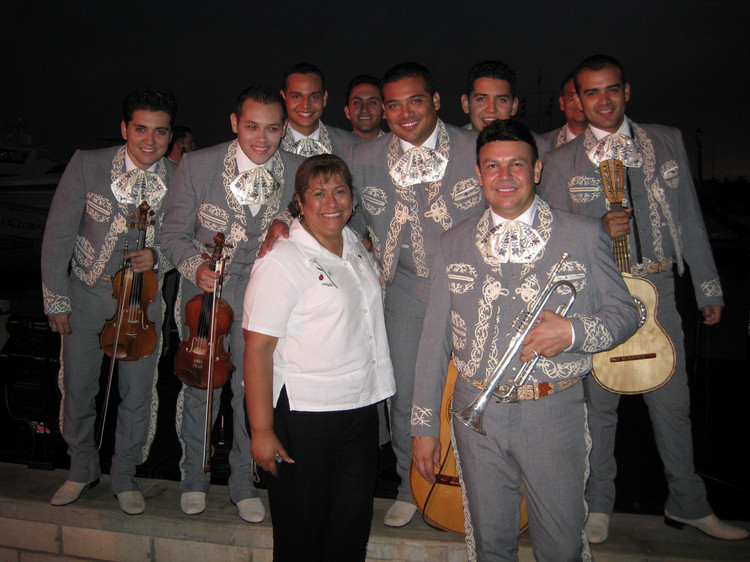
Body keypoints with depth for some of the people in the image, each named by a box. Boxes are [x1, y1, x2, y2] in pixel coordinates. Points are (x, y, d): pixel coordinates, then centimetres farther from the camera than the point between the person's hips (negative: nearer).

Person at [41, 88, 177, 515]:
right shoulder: (87, 165, -9)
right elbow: (58, 235, -5)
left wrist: (157, 257, -19)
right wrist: (56, 300, -5)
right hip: (87, 293, 0)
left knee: (138, 394, 7)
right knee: (77, 390, 11)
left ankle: (125, 476, 30)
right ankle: (83, 469, 36)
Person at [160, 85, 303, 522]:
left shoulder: (300, 173, -9)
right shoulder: (197, 165, -10)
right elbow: (175, 232, -2)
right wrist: (195, 266, -20)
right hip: (206, 292, 0)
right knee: (200, 387, 12)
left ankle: (245, 483, 30)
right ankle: (195, 476, 36)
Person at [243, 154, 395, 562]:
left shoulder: (357, 247, 9)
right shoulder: (281, 261, -14)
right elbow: (257, 348, -17)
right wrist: (261, 431, -19)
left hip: (361, 408, 7)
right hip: (302, 416, -6)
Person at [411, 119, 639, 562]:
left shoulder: (585, 237, 0)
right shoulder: (454, 244, 6)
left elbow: (624, 313, 4)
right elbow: (436, 336, 6)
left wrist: (574, 330, -18)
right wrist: (425, 424, 4)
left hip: (554, 413, -1)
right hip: (476, 412, 2)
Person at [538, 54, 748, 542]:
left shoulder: (668, 141, 9)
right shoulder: (562, 162, 1)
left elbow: (689, 217, 11)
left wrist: (709, 285, 12)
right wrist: (600, 230, -18)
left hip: (658, 288, 2)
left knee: (673, 403, 10)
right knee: (599, 403, 7)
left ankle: (688, 505, 30)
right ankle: (598, 506, 26)